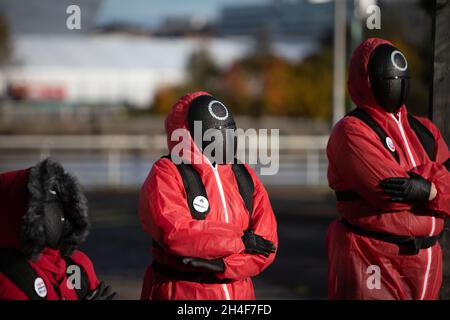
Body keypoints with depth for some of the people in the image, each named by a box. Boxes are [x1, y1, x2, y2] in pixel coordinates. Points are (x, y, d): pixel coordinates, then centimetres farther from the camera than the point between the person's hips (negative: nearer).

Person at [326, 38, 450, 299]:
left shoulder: (424, 131, 12)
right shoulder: (352, 131, -8)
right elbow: (388, 190, -21)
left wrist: (426, 189, -19)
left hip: (425, 261, 6)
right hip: (371, 264, -6)